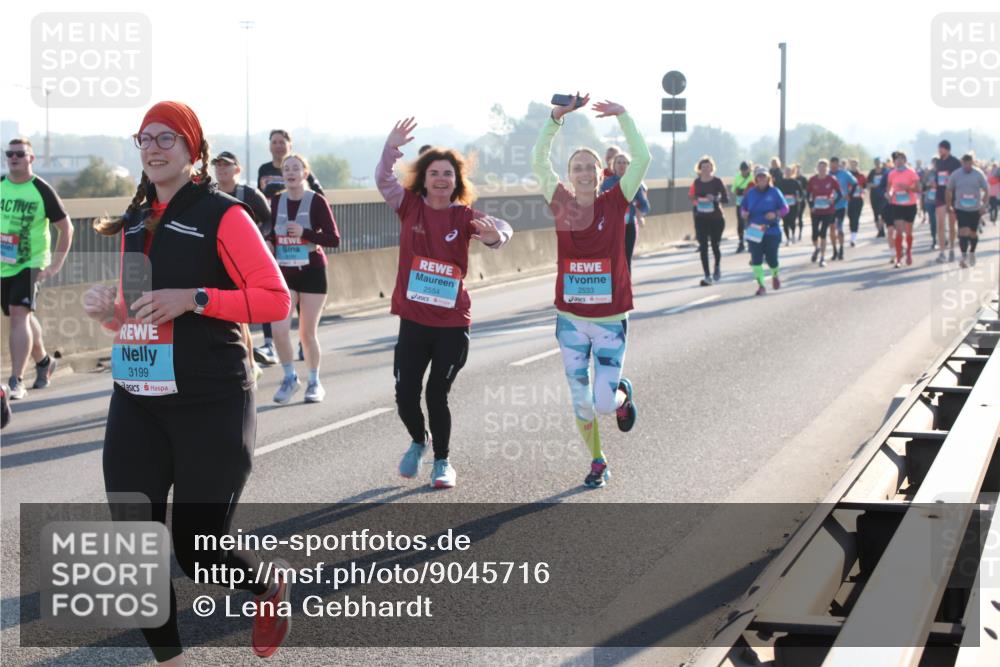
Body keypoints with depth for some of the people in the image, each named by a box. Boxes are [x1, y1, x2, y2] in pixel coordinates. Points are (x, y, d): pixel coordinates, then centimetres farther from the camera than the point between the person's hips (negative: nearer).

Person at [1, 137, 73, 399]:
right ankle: (43, 361, 39)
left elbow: (66, 227, -1)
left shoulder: (42, 191, -8)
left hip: (30, 265, -5)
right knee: (23, 317, 16)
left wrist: (57, 264, -7)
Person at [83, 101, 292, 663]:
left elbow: (276, 299, -12)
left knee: (199, 550, -1)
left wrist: (194, 299, -20)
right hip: (136, 402, 6)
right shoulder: (135, 222, 13)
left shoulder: (222, 214, -7)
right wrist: (108, 310, 2)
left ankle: (272, 584, 32)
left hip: (211, 404, -6)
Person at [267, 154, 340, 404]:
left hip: (312, 273, -3)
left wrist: (305, 233, -22)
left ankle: (315, 382, 22)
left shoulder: (316, 201, -9)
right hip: (284, 273, 3)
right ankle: (290, 378, 9)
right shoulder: (276, 201, 3)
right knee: (278, 328, -12)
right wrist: (268, 241, -6)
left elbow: (335, 239, -12)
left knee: (308, 333, 2)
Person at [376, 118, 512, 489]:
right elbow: (383, 180, -14)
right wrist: (391, 148, -33)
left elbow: (500, 230, -21)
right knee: (405, 395, 2)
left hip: (453, 324, -1)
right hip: (413, 321, 1)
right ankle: (418, 441, 35)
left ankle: (442, 461, 25)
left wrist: (495, 235, -46)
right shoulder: (410, 206, -1)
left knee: (437, 395, 4)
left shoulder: (464, 217, -5)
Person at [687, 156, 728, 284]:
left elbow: (726, 199, -10)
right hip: (701, 218, 3)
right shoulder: (697, 182, 5)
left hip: (716, 218, -3)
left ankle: (717, 267, 33)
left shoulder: (717, 181, -6)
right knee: (703, 247, -3)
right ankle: (707, 276, 0)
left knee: (715, 244, 1)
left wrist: (715, 198, -26)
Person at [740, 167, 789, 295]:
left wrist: (776, 214, -20)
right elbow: (743, 207, 13)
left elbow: (785, 208, -1)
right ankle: (761, 285, -1)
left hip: (772, 232, -2)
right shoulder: (750, 193, 4)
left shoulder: (774, 192, -3)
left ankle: (775, 275, 36)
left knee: (771, 258, 2)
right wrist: (744, 213, -10)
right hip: (754, 231, 2)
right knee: (756, 259, -8)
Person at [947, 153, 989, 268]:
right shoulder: (955, 174, -4)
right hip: (961, 209, -1)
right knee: (963, 232, -16)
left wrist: (983, 205, -10)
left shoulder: (979, 174, -6)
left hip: (975, 209, 1)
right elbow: (949, 190, 5)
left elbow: (986, 190, 0)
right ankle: (964, 257, -17)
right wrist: (949, 205, 1)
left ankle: (972, 253, 37)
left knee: (973, 233, 12)